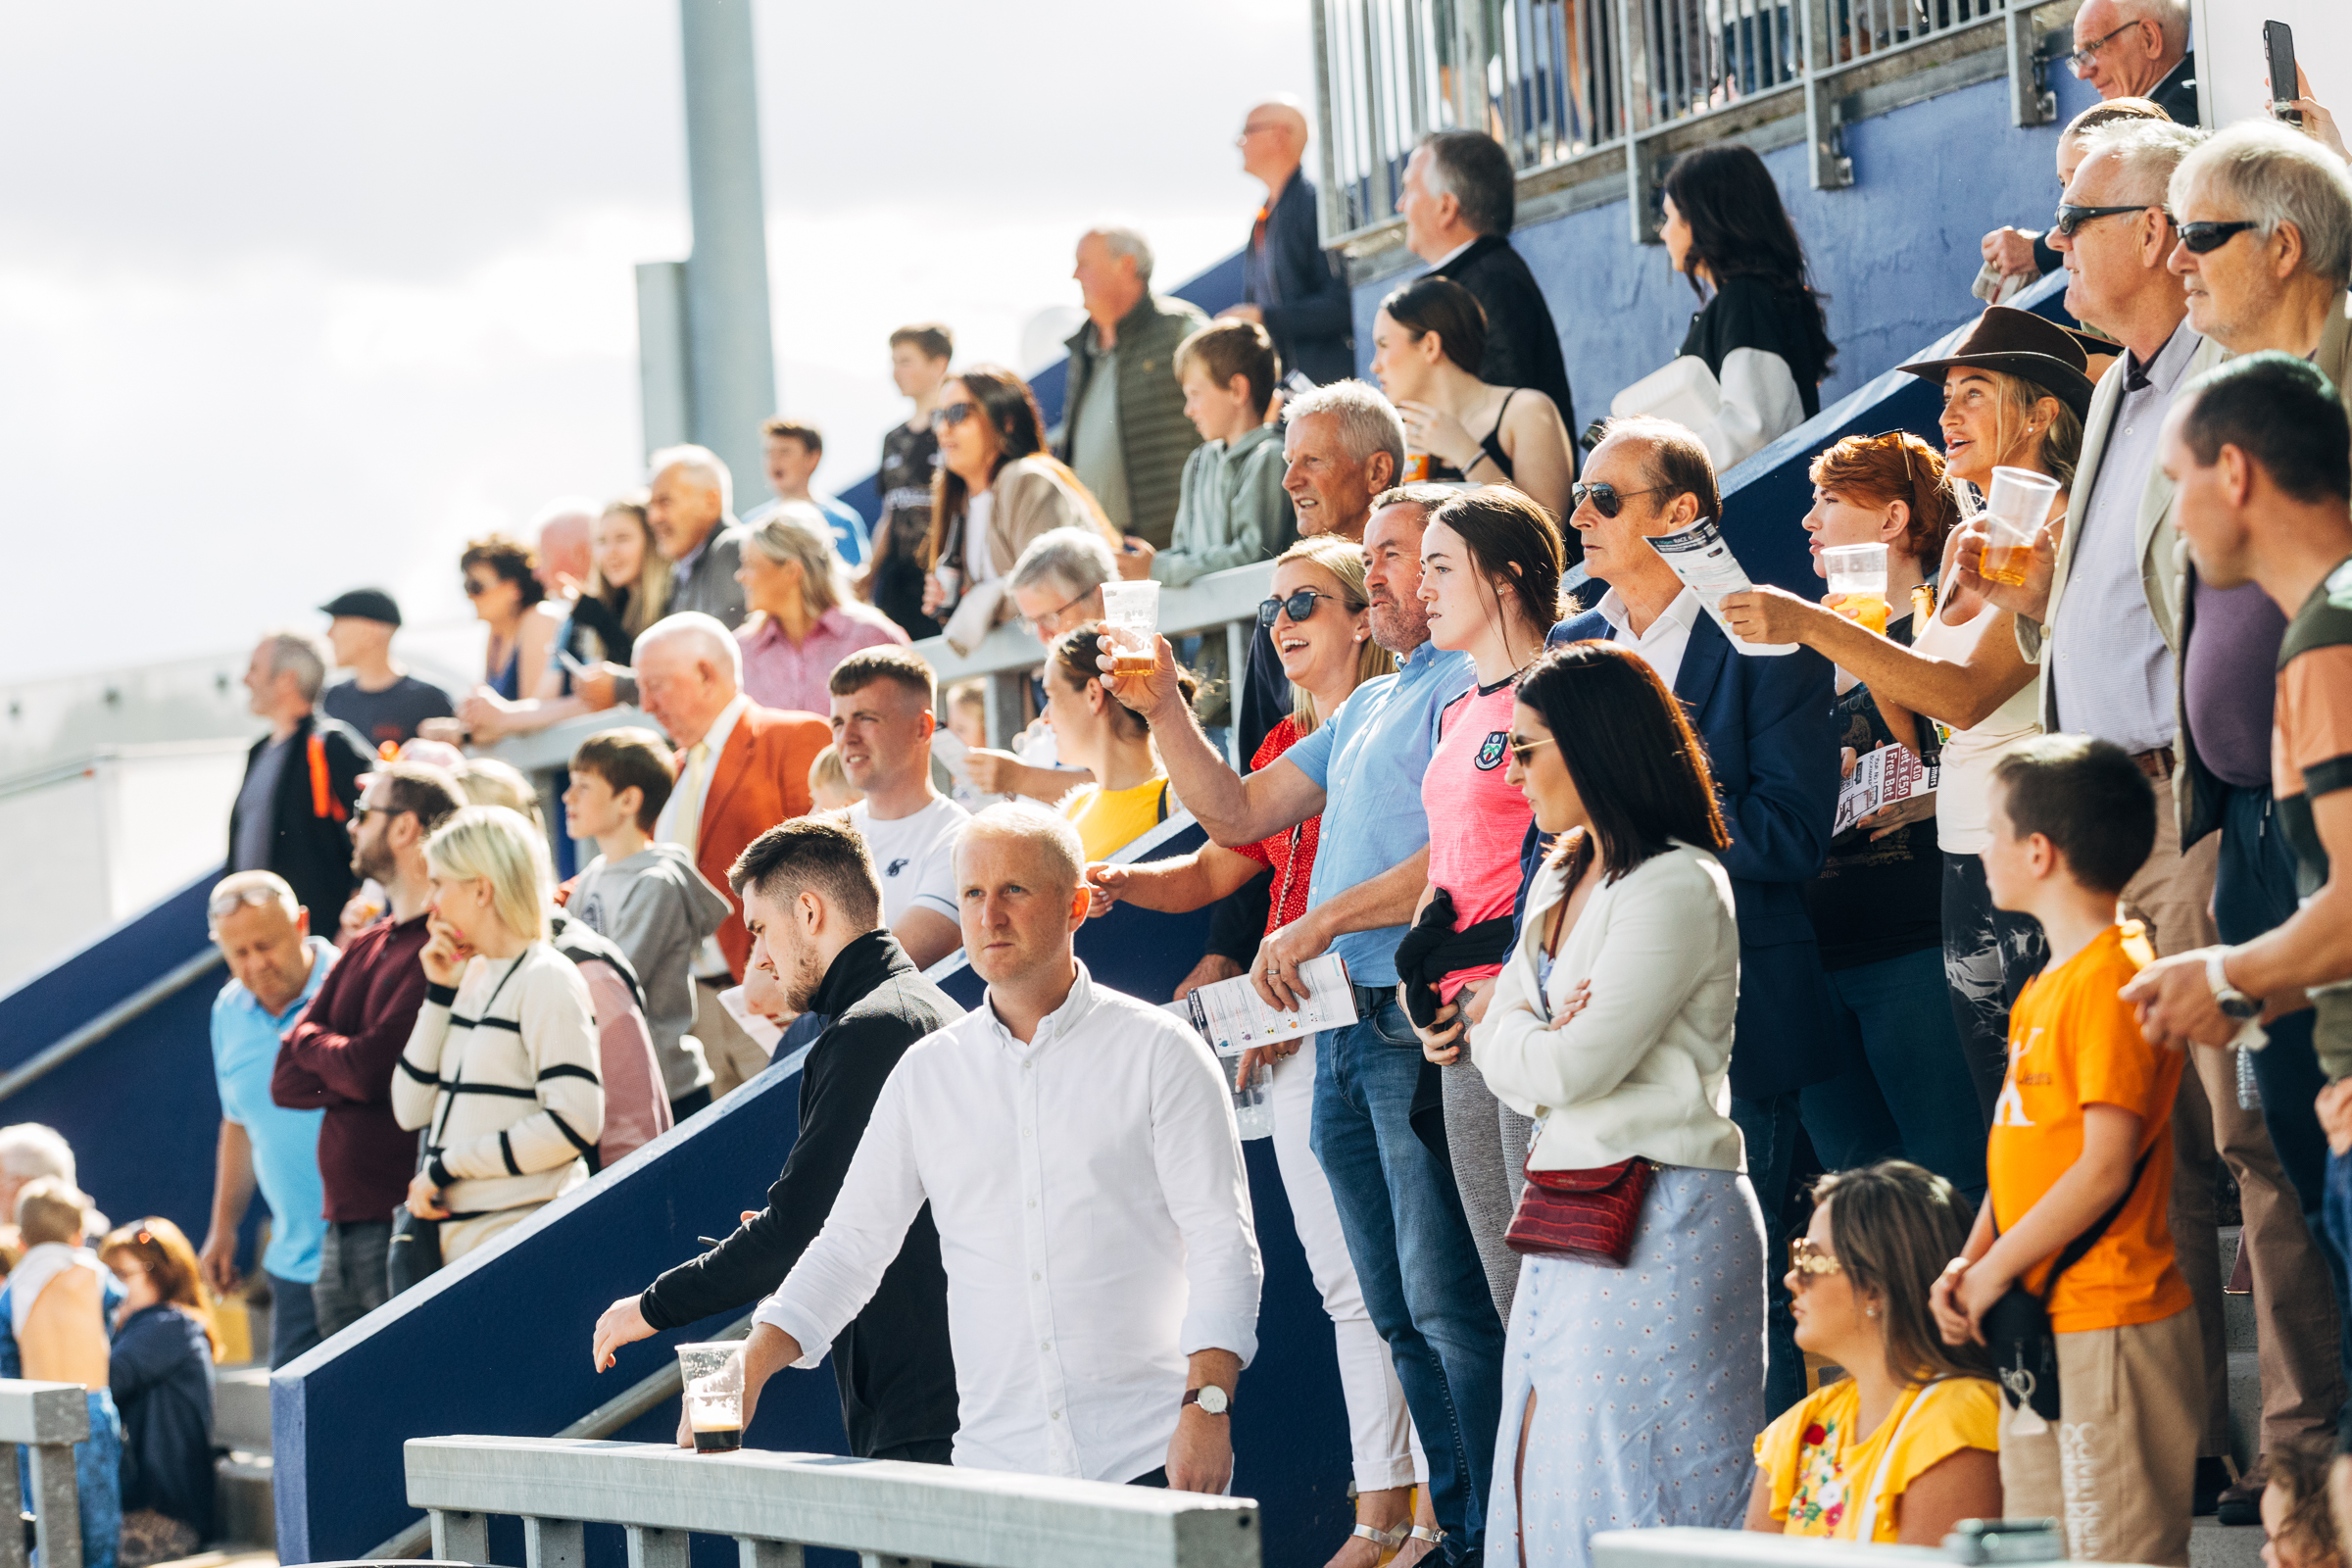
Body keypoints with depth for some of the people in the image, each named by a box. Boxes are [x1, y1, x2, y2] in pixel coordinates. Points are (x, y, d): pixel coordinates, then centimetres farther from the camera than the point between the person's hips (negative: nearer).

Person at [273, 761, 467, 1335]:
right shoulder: (363, 949, 18)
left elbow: (370, 1070, -17)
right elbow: (287, 1081, 13)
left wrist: (308, 1042, 3)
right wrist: (347, 1068, -7)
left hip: (403, 1225, -9)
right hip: (342, 1223, 9)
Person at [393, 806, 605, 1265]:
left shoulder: (547, 981, -7)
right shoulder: (471, 977, 17)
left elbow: (574, 1122, -17)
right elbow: (411, 1110, 12)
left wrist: (447, 1166, -13)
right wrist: (439, 993, 5)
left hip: (519, 1229, -7)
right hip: (456, 1234, 7)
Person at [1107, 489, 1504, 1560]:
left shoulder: (1473, 687, -6)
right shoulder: (1369, 709, 24)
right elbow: (1240, 813, 25)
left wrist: (1322, 924, -16)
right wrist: (1164, 710, 12)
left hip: (1423, 1022, -10)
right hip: (1348, 1030, 10)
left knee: (1447, 1299, -13)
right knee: (1400, 1311, 10)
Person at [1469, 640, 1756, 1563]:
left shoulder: (1677, 888, -14)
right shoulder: (1560, 879, 16)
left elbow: (1565, 1070, -18)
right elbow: (1499, 1058, 12)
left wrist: (1517, 1034, 2)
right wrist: (1539, 1038, -8)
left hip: (1656, 1225, -9)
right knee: (1537, 1489, 9)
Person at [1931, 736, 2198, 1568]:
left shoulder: (2114, 978, -15)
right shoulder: (2043, 989, 15)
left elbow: (2106, 1167, -20)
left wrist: (1992, 1273, -14)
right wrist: (1971, 1262, 3)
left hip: (2109, 1324, -10)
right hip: (2034, 1326, 10)